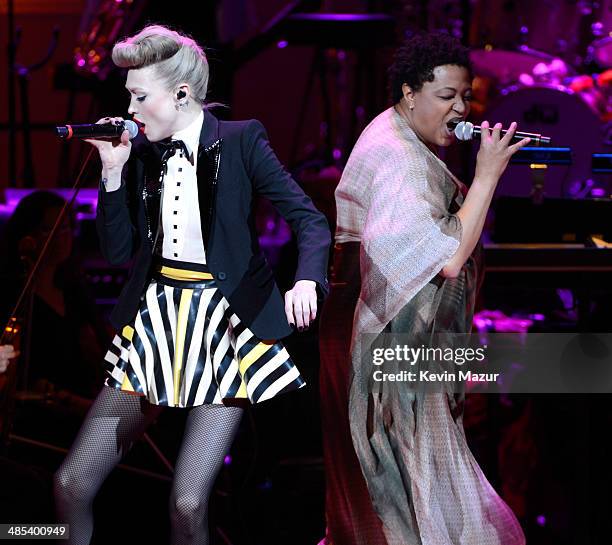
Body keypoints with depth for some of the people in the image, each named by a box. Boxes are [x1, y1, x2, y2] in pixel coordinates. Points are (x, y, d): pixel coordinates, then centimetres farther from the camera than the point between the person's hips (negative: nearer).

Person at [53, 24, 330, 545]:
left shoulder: (241, 141, -5)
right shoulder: (142, 151, 8)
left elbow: (311, 221, -9)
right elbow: (118, 250, 9)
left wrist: (306, 280, -28)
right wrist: (113, 172, -2)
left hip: (225, 324, -5)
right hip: (154, 321, 5)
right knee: (72, 484, -2)